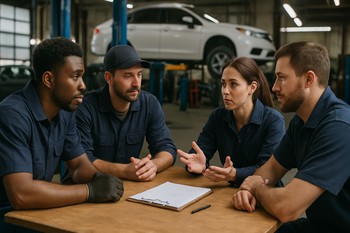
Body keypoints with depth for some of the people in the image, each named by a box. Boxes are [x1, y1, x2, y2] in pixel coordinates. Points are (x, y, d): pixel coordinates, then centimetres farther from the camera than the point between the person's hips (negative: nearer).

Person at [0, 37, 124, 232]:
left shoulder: (65, 111, -1)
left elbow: (80, 164, 7)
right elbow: (21, 194, -31)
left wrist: (98, 180, -16)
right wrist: (91, 191, -25)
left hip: (38, 211, 7)